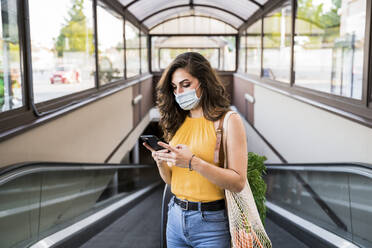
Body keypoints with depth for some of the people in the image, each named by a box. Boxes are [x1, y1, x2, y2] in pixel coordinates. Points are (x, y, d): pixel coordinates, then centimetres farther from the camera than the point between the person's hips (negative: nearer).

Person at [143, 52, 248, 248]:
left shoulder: (229, 121, -10)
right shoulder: (178, 122, 5)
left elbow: (238, 182, -16)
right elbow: (170, 180, 11)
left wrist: (193, 162, -24)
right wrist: (161, 163, -10)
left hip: (210, 224, -5)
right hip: (176, 217, 5)